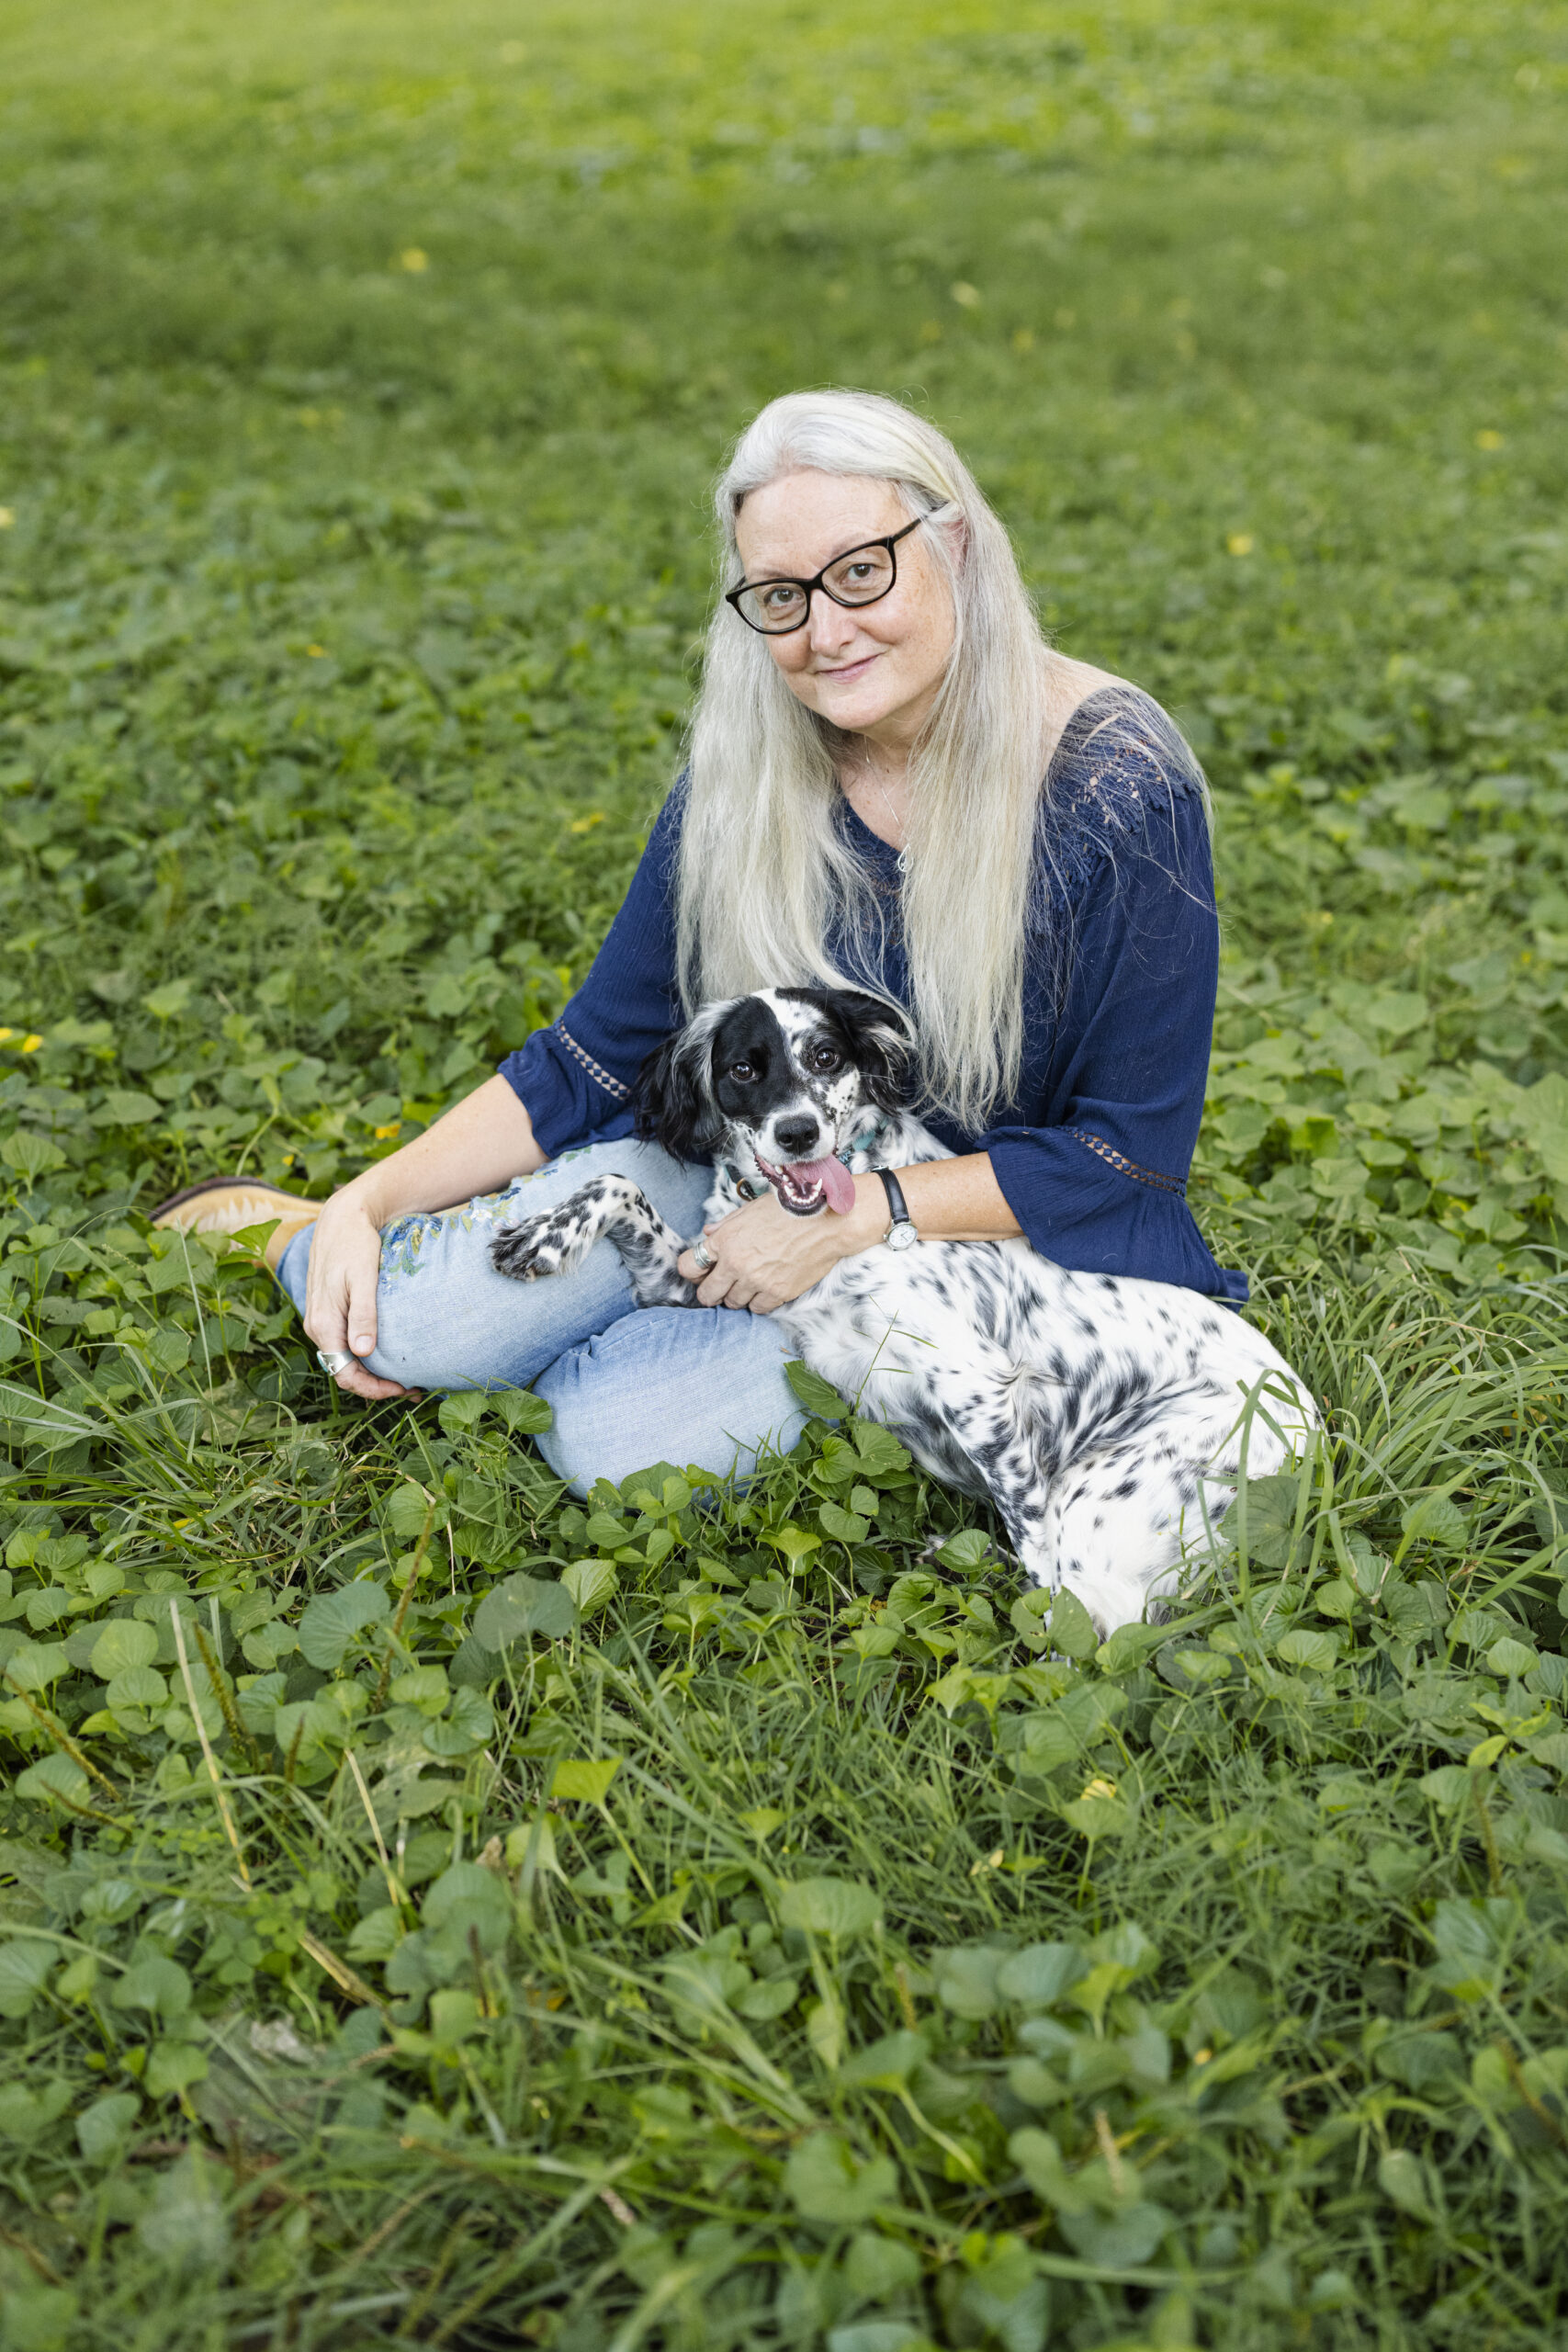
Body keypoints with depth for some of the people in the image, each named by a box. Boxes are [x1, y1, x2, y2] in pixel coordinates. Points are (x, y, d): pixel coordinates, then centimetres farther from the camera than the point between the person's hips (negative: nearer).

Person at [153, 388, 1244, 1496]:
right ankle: (305, 1236, 13)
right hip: (746, 1175, 3)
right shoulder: (748, 776, -7)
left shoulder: (1118, 788, -19)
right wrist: (368, 1205, -10)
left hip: (988, 1232, -3)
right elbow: (596, 1059, 0)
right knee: (419, 1315, -23)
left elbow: (1129, 1152, -15)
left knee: (621, 1437, -26)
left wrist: (853, 1218, -22)